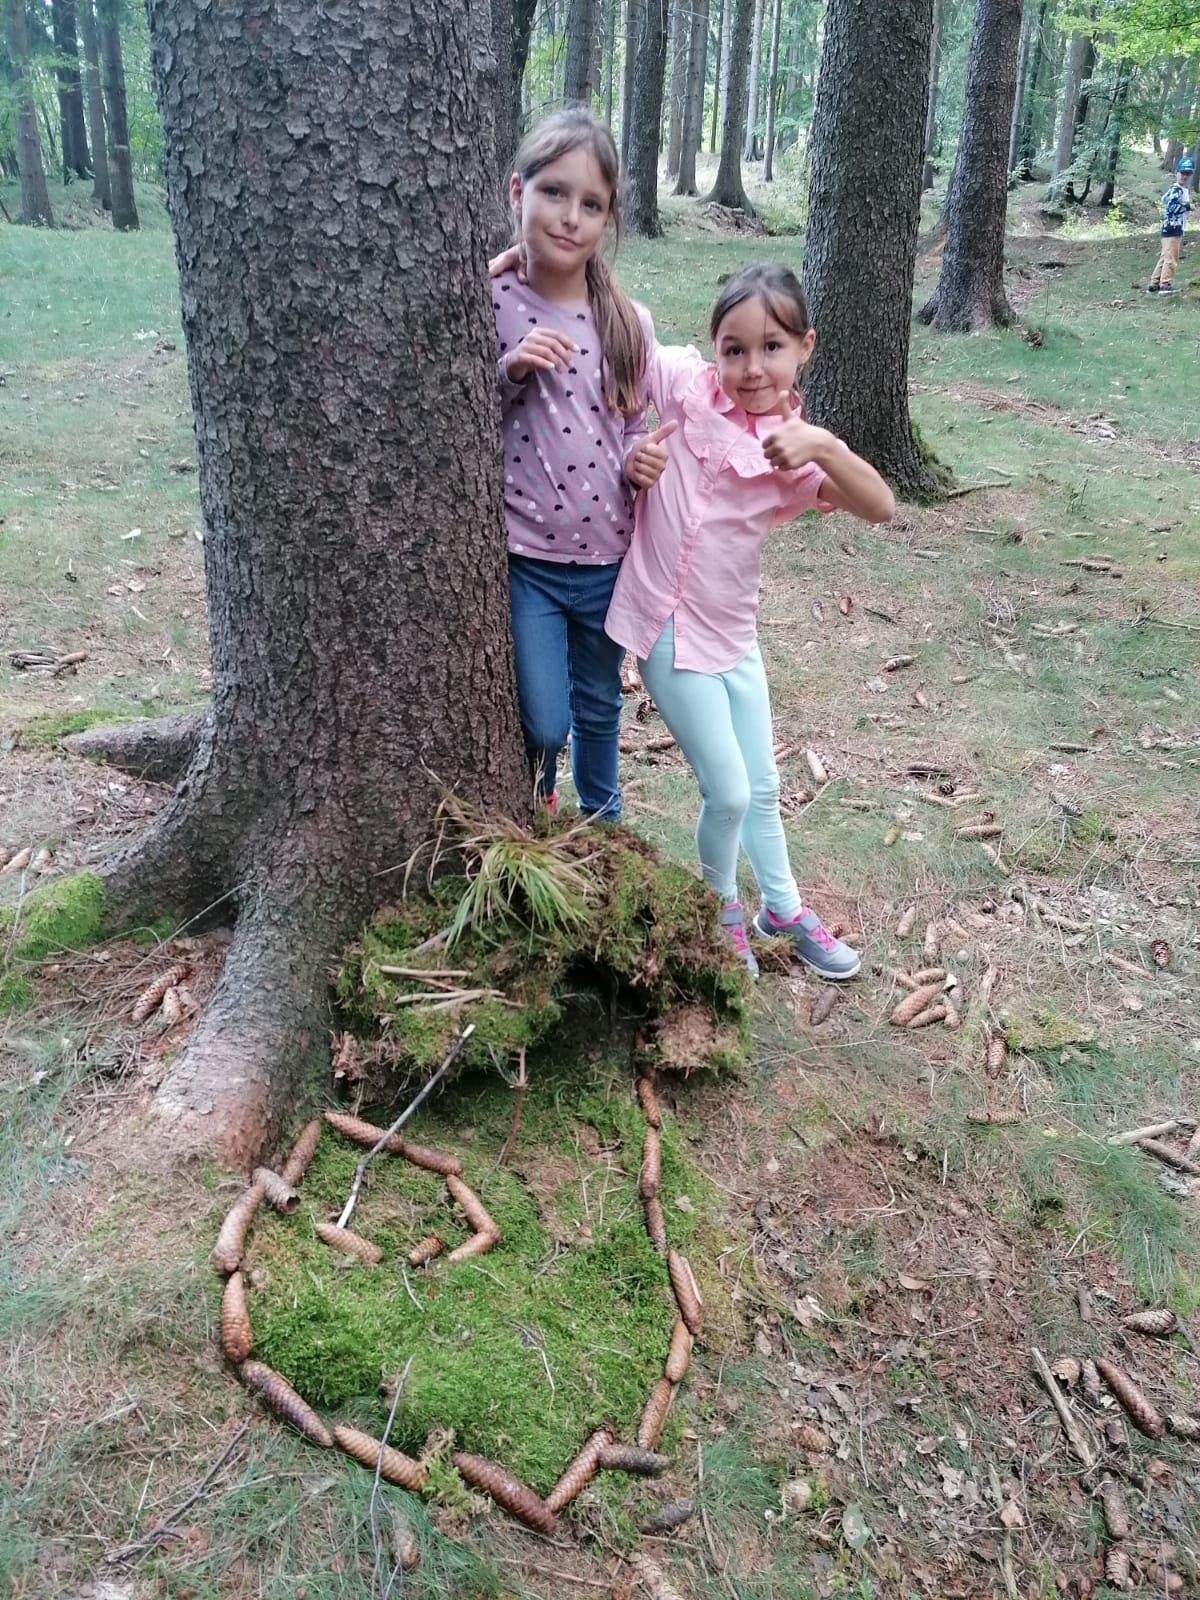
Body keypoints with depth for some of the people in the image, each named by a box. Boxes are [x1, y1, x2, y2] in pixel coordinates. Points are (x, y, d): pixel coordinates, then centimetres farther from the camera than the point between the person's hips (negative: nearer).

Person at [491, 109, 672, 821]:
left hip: (608, 556, 3)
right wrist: (510, 372, -21)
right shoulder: (489, 303, -8)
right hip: (523, 556, -3)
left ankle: (603, 820, 45)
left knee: (599, 709, 19)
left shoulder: (630, 322, 0)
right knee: (543, 723, -7)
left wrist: (643, 461, -10)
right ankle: (533, 804, 28)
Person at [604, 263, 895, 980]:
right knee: (728, 793, -1)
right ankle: (724, 908, 28)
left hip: (734, 634, 4)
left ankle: (783, 908, 40)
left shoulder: (795, 445, -4)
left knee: (761, 787, 18)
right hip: (670, 628, -4)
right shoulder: (687, 384, -11)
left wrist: (824, 446, -31)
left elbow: (881, 507, -15)